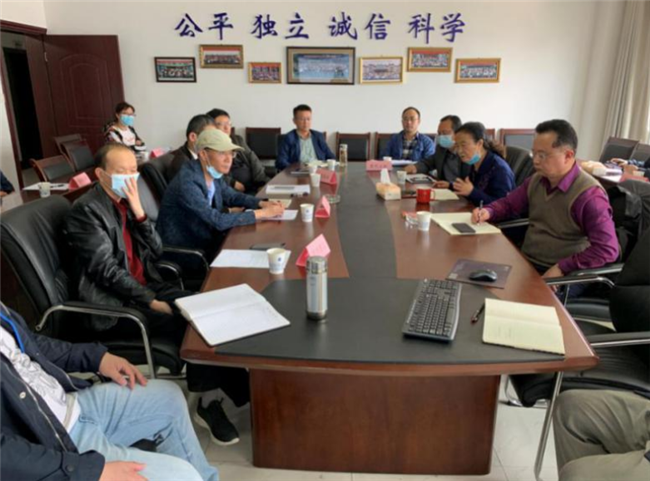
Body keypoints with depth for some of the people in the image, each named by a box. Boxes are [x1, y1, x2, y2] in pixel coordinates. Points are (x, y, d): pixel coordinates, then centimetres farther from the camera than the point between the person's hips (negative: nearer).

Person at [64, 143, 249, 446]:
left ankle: (212, 398, -8)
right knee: (189, 324, -22)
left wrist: (139, 211, -8)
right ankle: (209, 401, -5)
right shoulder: (86, 211, -12)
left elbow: (156, 252, 5)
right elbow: (109, 271, -17)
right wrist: (153, 303, -20)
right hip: (113, 304, -7)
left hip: (144, 286, 7)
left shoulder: (125, 202, 9)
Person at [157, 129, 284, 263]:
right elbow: (219, 221, -30)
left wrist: (262, 204, -6)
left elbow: (232, 196, 12)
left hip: (205, 239, 7)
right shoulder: (187, 182, -28)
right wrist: (262, 213, -26)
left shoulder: (213, 173, -4)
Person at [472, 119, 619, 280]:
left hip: (559, 276, -7)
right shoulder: (537, 179, 5)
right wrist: (488, 212, -1)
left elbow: (608, 249, -22)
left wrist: (562, 268, -24)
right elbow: (509, 204, 20)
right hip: (525, 263, 7)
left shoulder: (588, 194, -19)